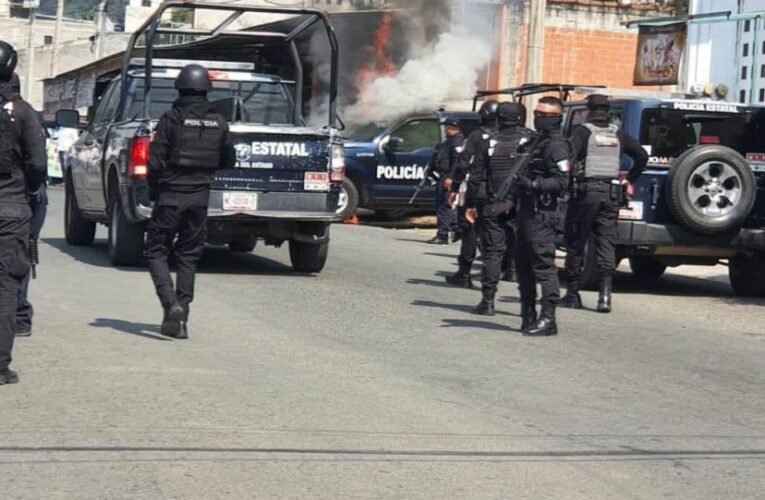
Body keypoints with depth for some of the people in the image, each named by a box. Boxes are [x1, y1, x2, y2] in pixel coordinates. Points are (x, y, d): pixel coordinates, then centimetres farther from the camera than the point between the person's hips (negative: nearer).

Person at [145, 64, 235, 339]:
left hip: (171, 195, -4)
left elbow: (155, 161, -12)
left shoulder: (171, 119, -9)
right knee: (188, 256, 13)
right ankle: (181, 318, 12)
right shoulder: (218, 122, 4)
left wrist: (154, 190, 3)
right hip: (200, 196, 4)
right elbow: (229, 161, 10)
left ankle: (171, 304, -15)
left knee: (157, 251, 6)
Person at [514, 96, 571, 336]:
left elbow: (561, 182, -18)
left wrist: (534, 185, -26)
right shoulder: (537, 141, 21)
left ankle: (548, 319, -12)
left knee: (543, 264, -11)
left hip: (541, 215, -10)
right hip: (527, 212, 10)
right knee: (523, 264, 14)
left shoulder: (556, 146, -10)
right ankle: (528, 314, 22)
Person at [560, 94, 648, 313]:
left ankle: (573, 294, 10)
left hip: (585, 191, -4)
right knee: (606, 243, 2)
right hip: (611, 193, 4)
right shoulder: (618, 134, 11)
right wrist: (631, 180, 20)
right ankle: (605, 294, -10)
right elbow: (642, 155, 15)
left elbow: (569, 156, -18)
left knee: (576, 243, 6)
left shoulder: (582, 132, -3)